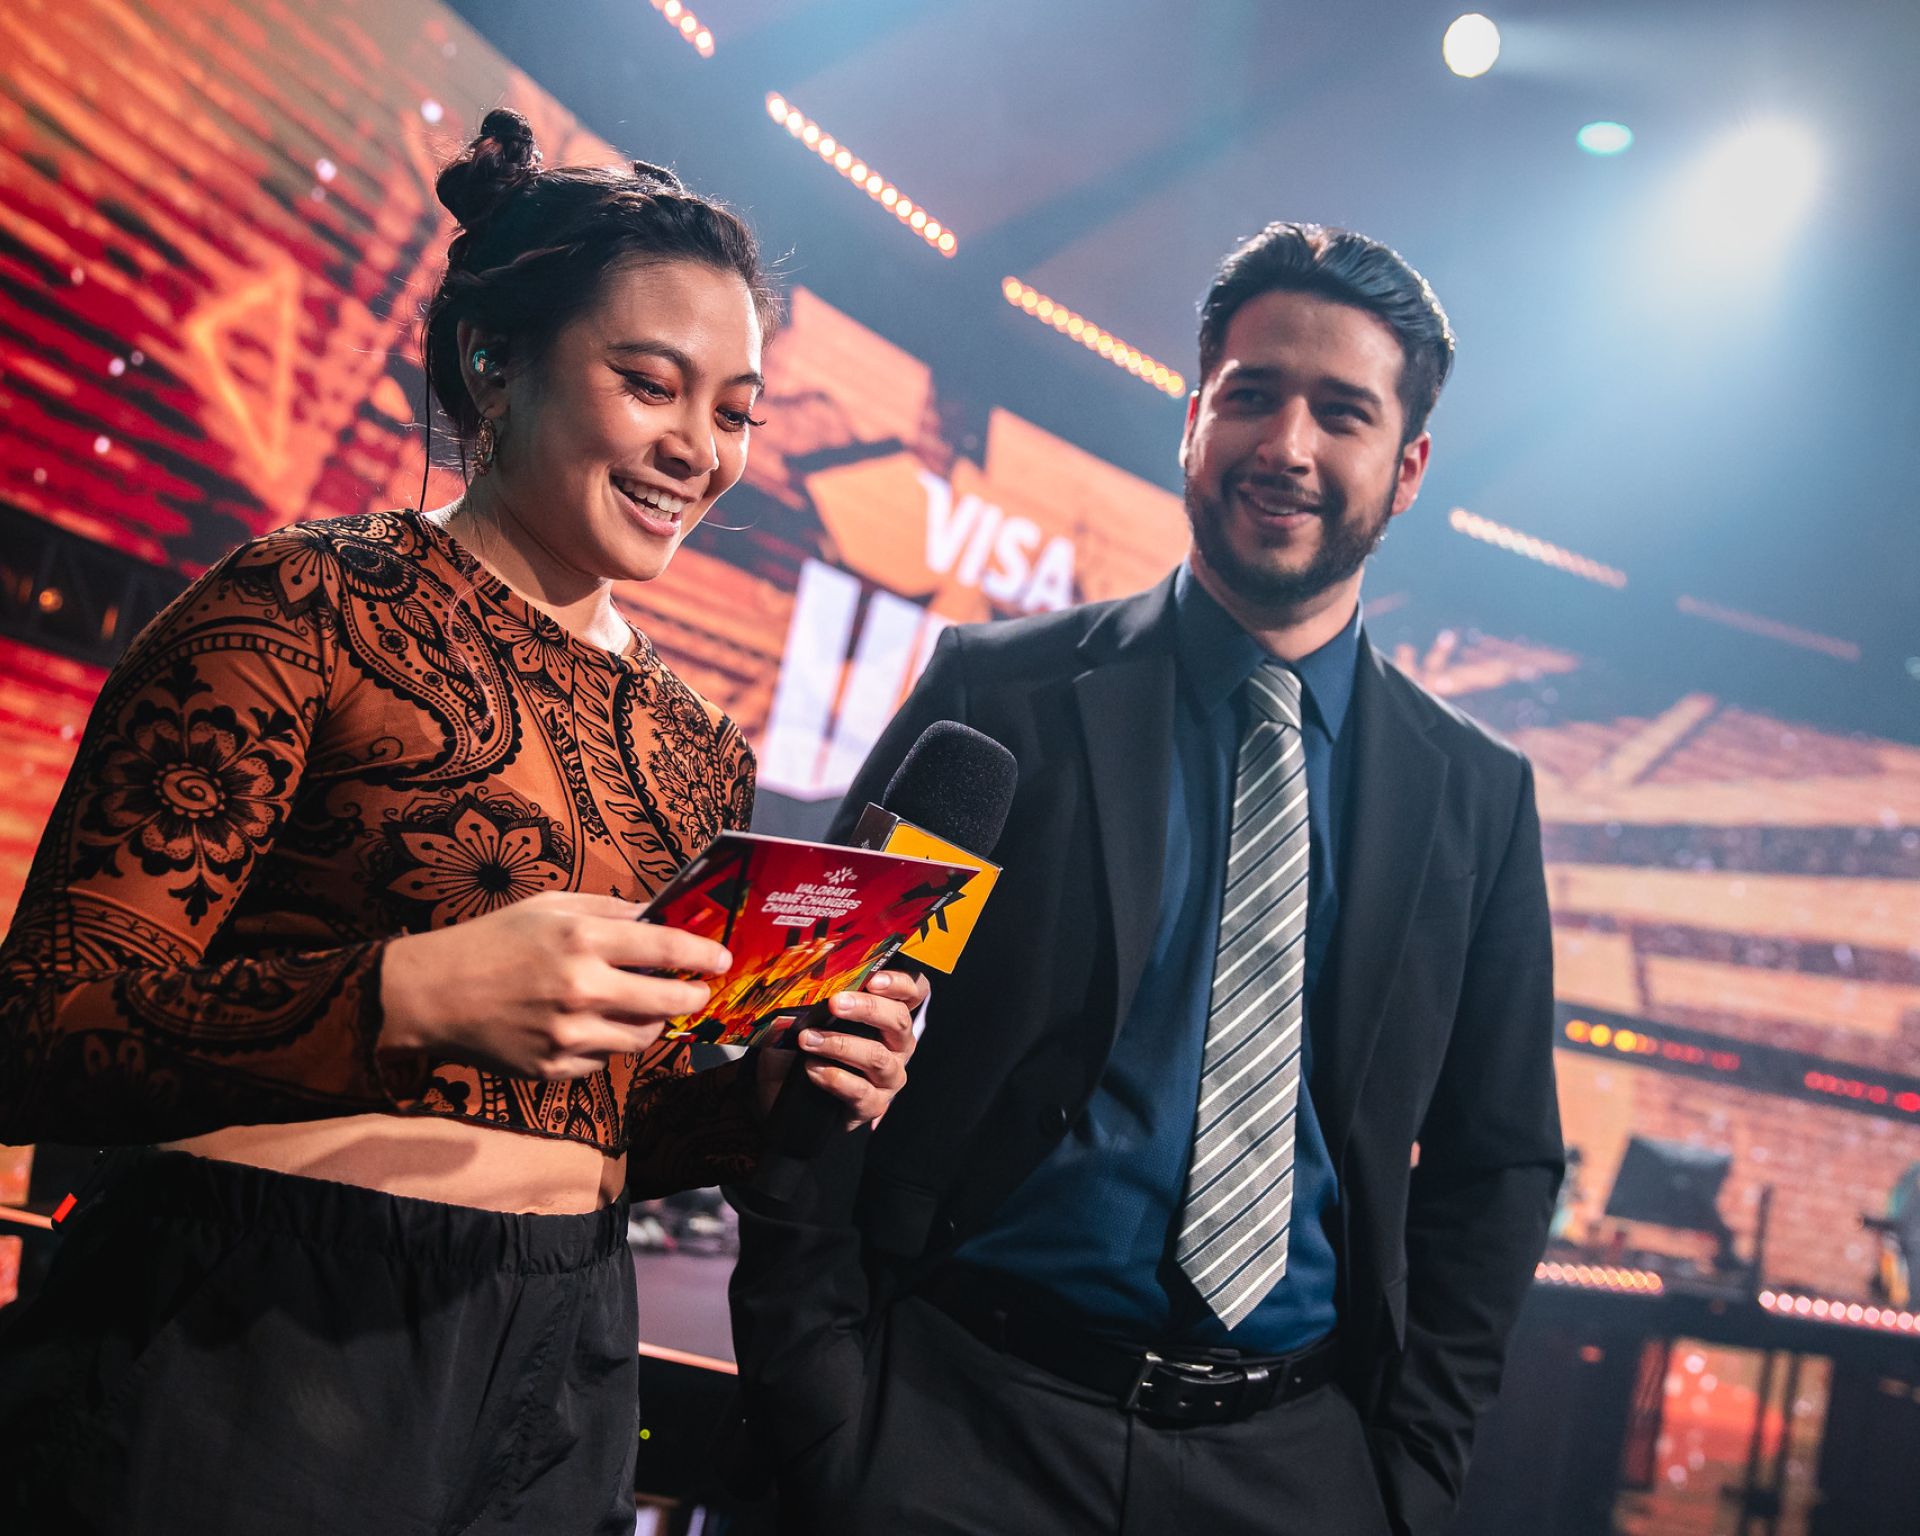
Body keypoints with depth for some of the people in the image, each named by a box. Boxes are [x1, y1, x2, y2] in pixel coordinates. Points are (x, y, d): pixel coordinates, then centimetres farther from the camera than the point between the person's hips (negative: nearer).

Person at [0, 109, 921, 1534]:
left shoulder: (702, 755, 10)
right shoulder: (302, 605, -8)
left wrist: (775, 1092, -4)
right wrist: (413, 993, -26)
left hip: (559, 1374, 6)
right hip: (244, 1357, -5)